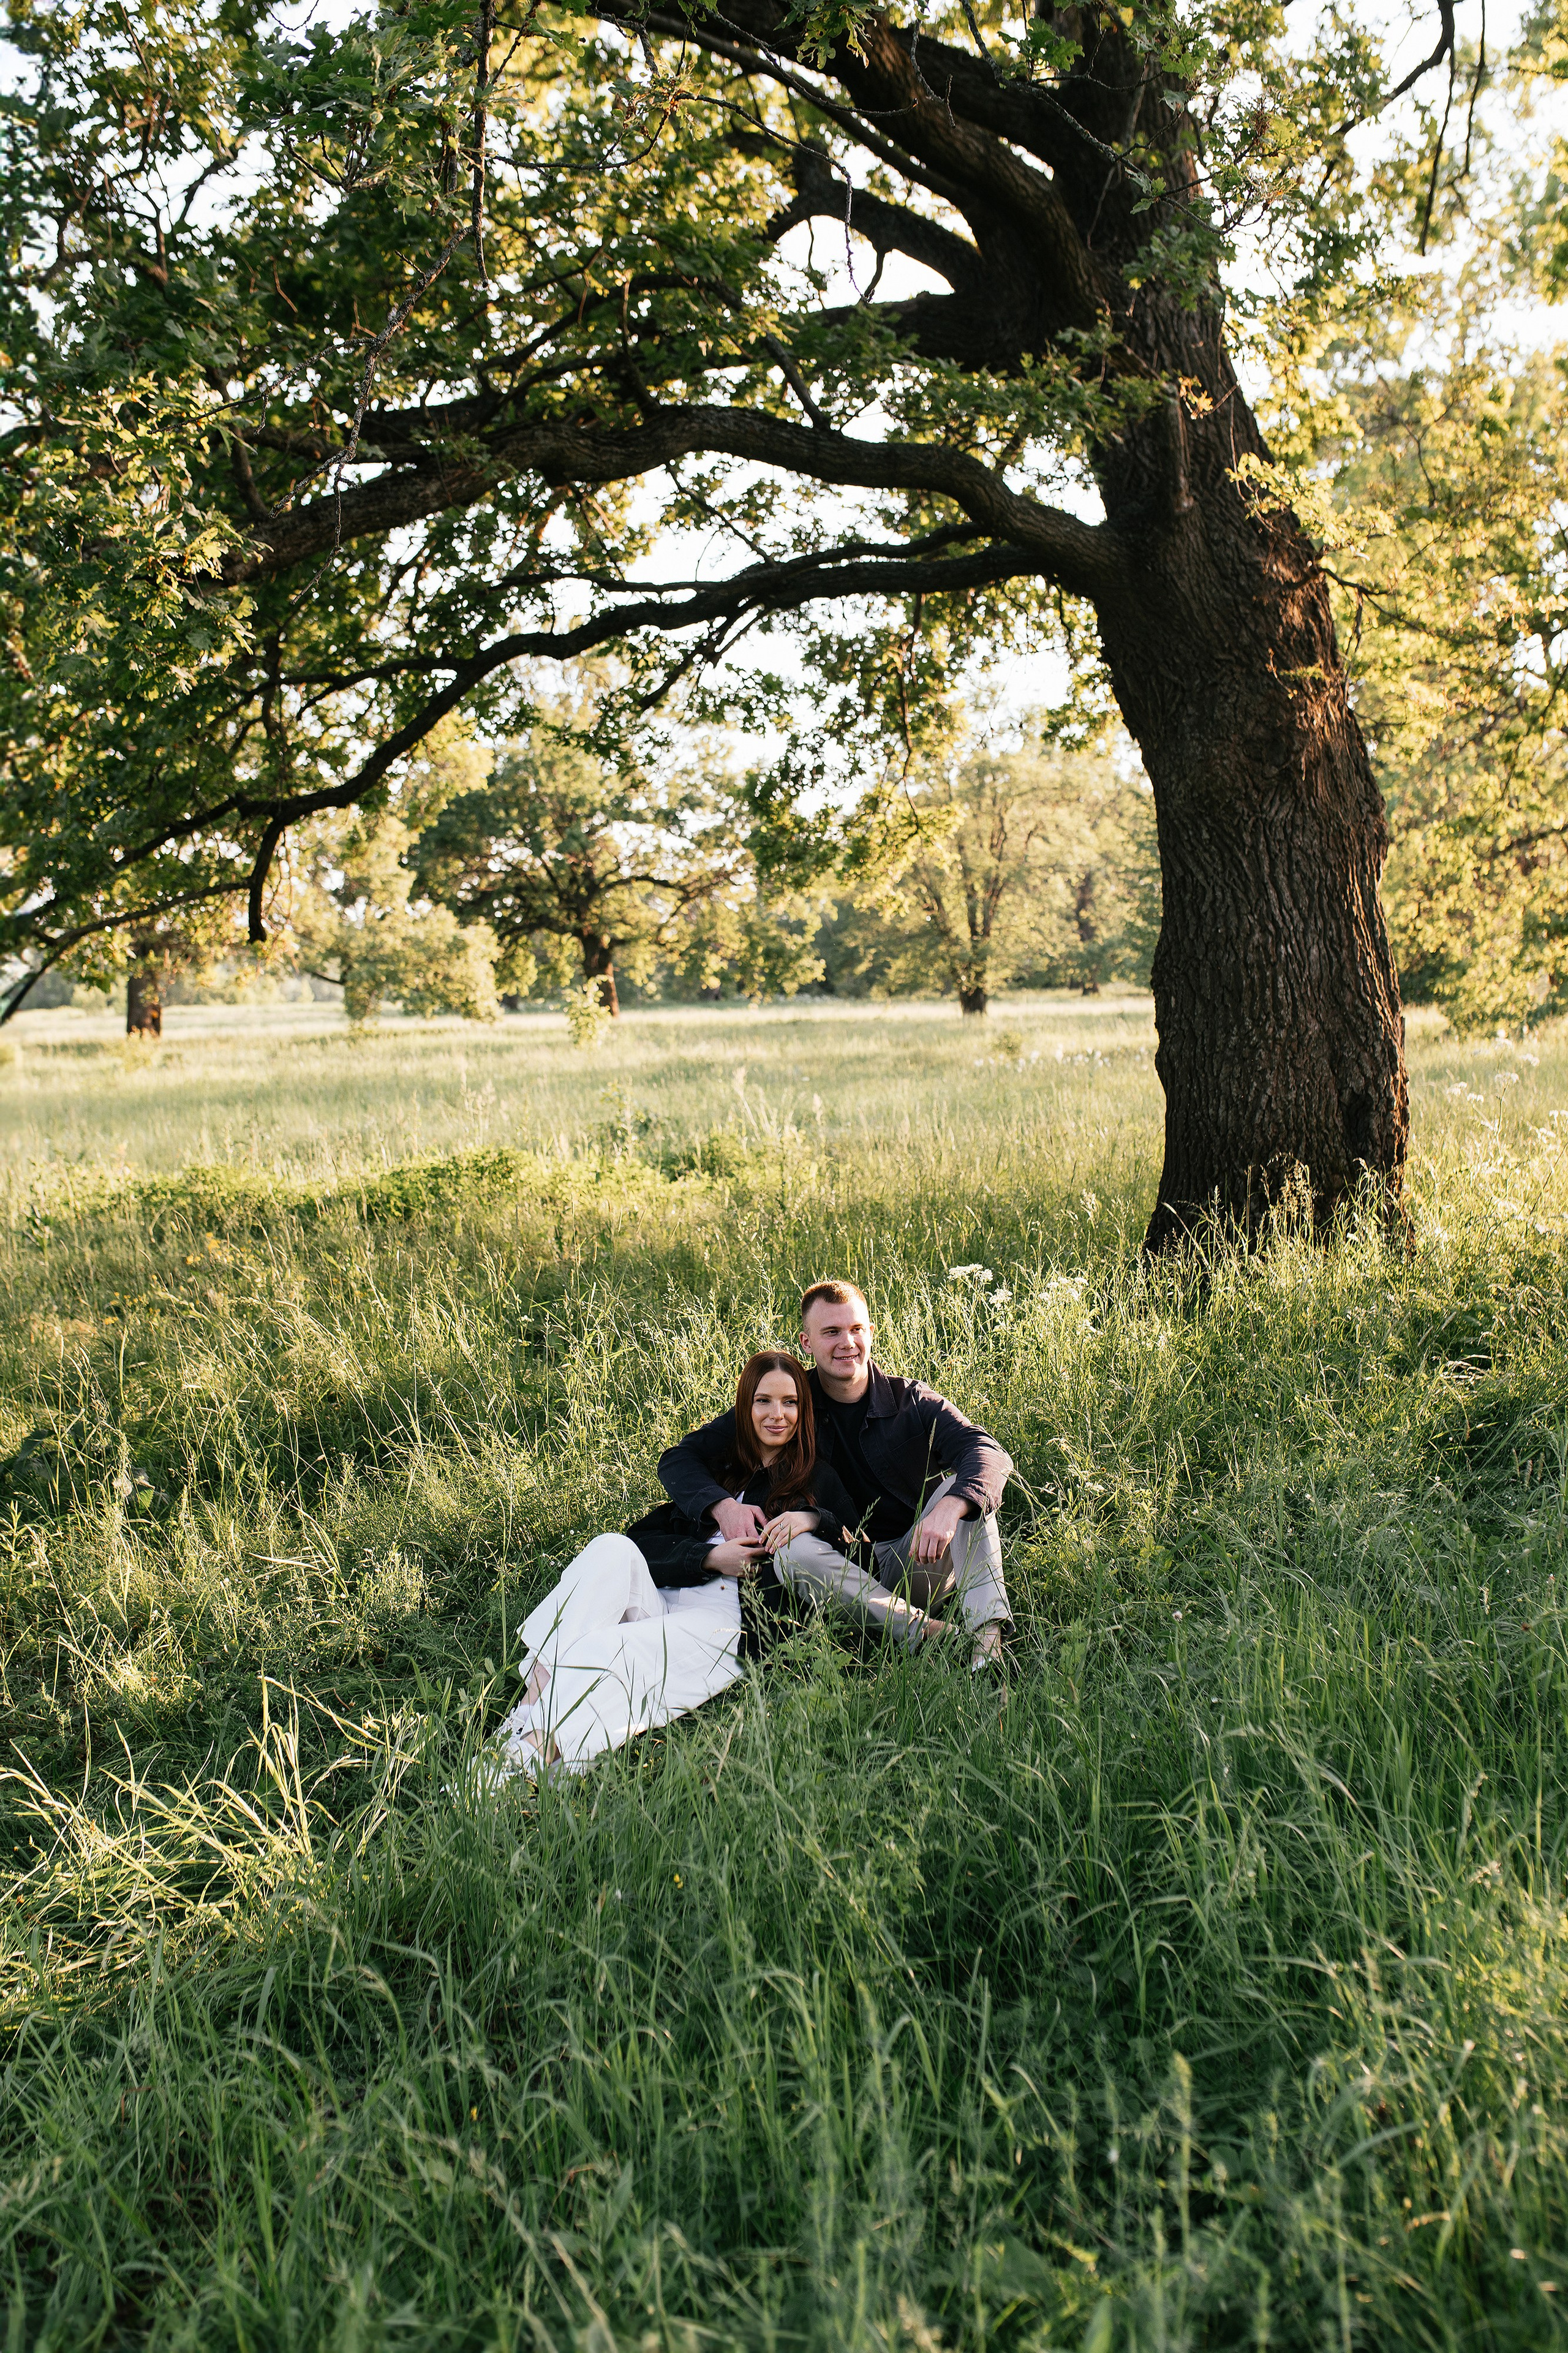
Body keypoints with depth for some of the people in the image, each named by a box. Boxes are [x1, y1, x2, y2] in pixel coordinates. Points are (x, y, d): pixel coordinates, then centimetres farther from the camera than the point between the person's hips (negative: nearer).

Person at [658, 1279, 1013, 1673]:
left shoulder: (912, 1401, -1)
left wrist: (949, 1508, -41)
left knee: (965, 1486, -22)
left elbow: (989, 1452, -18)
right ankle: (925, 1633, -38)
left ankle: (988, 1632, -35)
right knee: (791, 1552, -31)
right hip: (843, 1573, 0)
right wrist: (722, 1505, -24)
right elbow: (680, 1460, -1)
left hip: (918, 1563, 0)